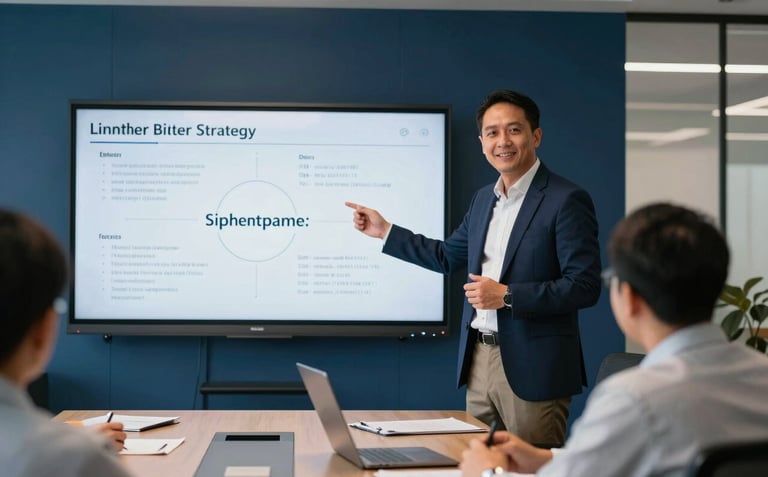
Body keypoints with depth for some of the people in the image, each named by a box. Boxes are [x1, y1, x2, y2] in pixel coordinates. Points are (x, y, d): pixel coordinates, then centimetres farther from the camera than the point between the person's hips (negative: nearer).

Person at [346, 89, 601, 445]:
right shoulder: (483, 199, 13)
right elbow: (448, 256, 25)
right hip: (479, 362, 7)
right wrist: (384, 230, 21)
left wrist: (506, 296, -20)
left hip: (533, 367, -7)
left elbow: (585, 286, -16)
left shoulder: (566, 200, -11)